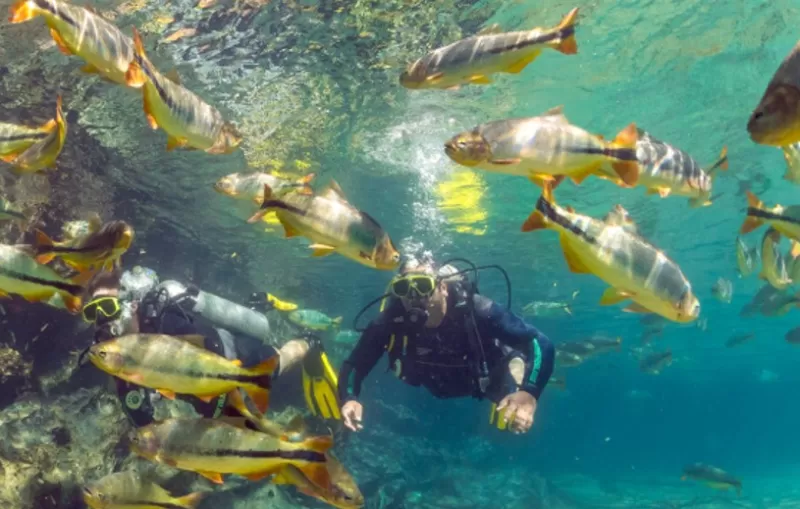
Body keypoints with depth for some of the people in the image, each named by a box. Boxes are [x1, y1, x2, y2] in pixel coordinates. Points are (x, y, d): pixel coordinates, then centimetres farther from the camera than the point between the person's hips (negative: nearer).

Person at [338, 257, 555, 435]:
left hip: (485, 377, -2)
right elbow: (354, 365, -30)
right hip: (437, 385, 3)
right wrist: (349, 398, -53)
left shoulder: (475, 311, -44)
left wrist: (529, 392, -65)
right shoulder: (390, 322, -38)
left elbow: (541, 343, -46)